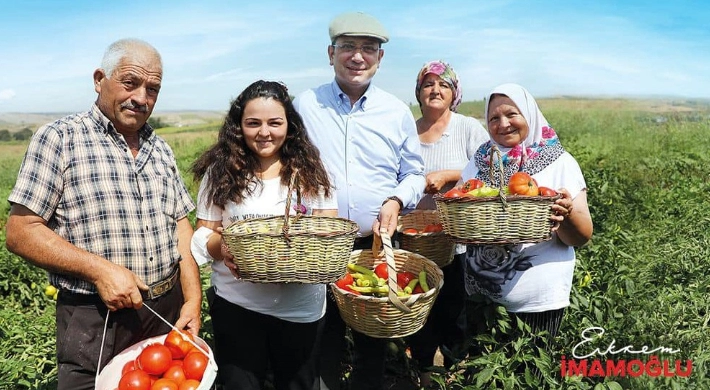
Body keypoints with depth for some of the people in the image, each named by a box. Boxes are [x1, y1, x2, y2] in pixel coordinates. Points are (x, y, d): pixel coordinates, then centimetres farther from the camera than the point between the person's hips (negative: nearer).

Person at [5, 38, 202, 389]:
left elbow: (181, 225, 10)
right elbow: (21, 232, -11)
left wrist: (193, 299, 0)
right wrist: (99, 269, -21)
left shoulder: (160, 149, 10)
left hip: (169, 311, 6)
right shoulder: (59, 139, -7)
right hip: (96, 321, -5)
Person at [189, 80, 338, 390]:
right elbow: (203, 235, 0)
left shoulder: (309, 170, -1)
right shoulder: (221, 172, -3)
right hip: (237, 305, 0)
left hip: (301, 307, 1)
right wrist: (220, 246, -22)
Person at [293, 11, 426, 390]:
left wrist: (396, 201, -9)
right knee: (323, 342, 10)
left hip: (377, 245, 2)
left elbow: (414, 173, 11)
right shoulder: (305, 105, 1)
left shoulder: (398, 112, 4)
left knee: (373, 342, 15)